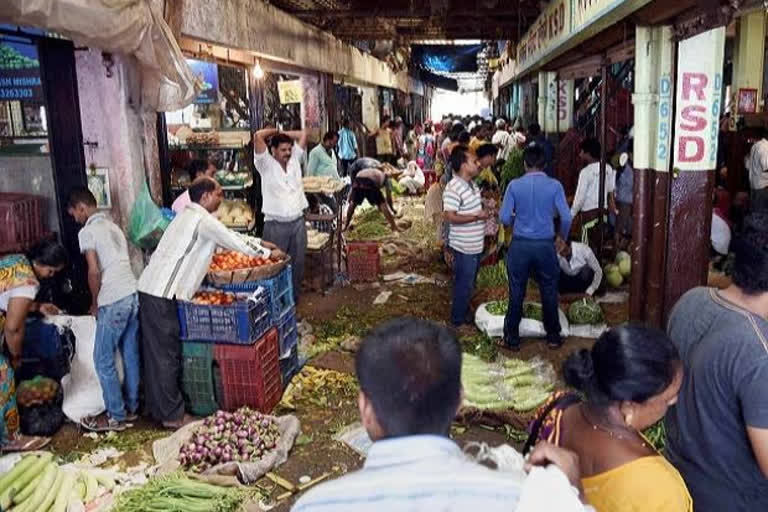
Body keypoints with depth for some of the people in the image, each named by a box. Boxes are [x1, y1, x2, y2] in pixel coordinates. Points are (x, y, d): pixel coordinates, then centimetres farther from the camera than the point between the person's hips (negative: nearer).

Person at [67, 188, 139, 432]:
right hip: (133, 294, 8)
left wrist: (95, 303, 1)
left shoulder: (87, 232, -6)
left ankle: (116, 416, 9)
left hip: (113, 302, -8)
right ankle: (131, 407, 25)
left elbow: (94, 272, -13)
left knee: (103, 361, 3)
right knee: (130, 355, 14)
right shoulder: (113, 226, 18)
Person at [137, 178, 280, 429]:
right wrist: (269, 253, 10)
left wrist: (259, 244, 29)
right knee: (166, 354, -2)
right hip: (163, 294, -10)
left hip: (150, 288, 10)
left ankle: (157, 408, 26)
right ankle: (172, 415, 7)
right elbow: (235, 243, -4)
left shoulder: (188, 215, 20)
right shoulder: (203, 220, -11)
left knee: (156, 352, 15)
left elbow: (228, 237, 27)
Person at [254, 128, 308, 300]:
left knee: (297, 262, 9)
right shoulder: (266, 164, -2)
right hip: (275, 224, -4)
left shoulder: (295, 160, 11)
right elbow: (258, 136, -13)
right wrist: (275, 132, 5)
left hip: (298, 222, 5)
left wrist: (282, 134, 13)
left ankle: (294, 296, 22)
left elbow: (303, 134, 16)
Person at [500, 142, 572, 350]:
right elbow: (566, 217, -7)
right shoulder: (554, 185, -6)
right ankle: (553, 336, 27)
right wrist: (563, 237, 12)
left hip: (520, 245, 0)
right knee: (549, 292, 15)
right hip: (545, 245, 0)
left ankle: (512, 338, 18)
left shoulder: (514, 185, -7)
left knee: (516, 293, 10)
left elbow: (504, 218, -6)